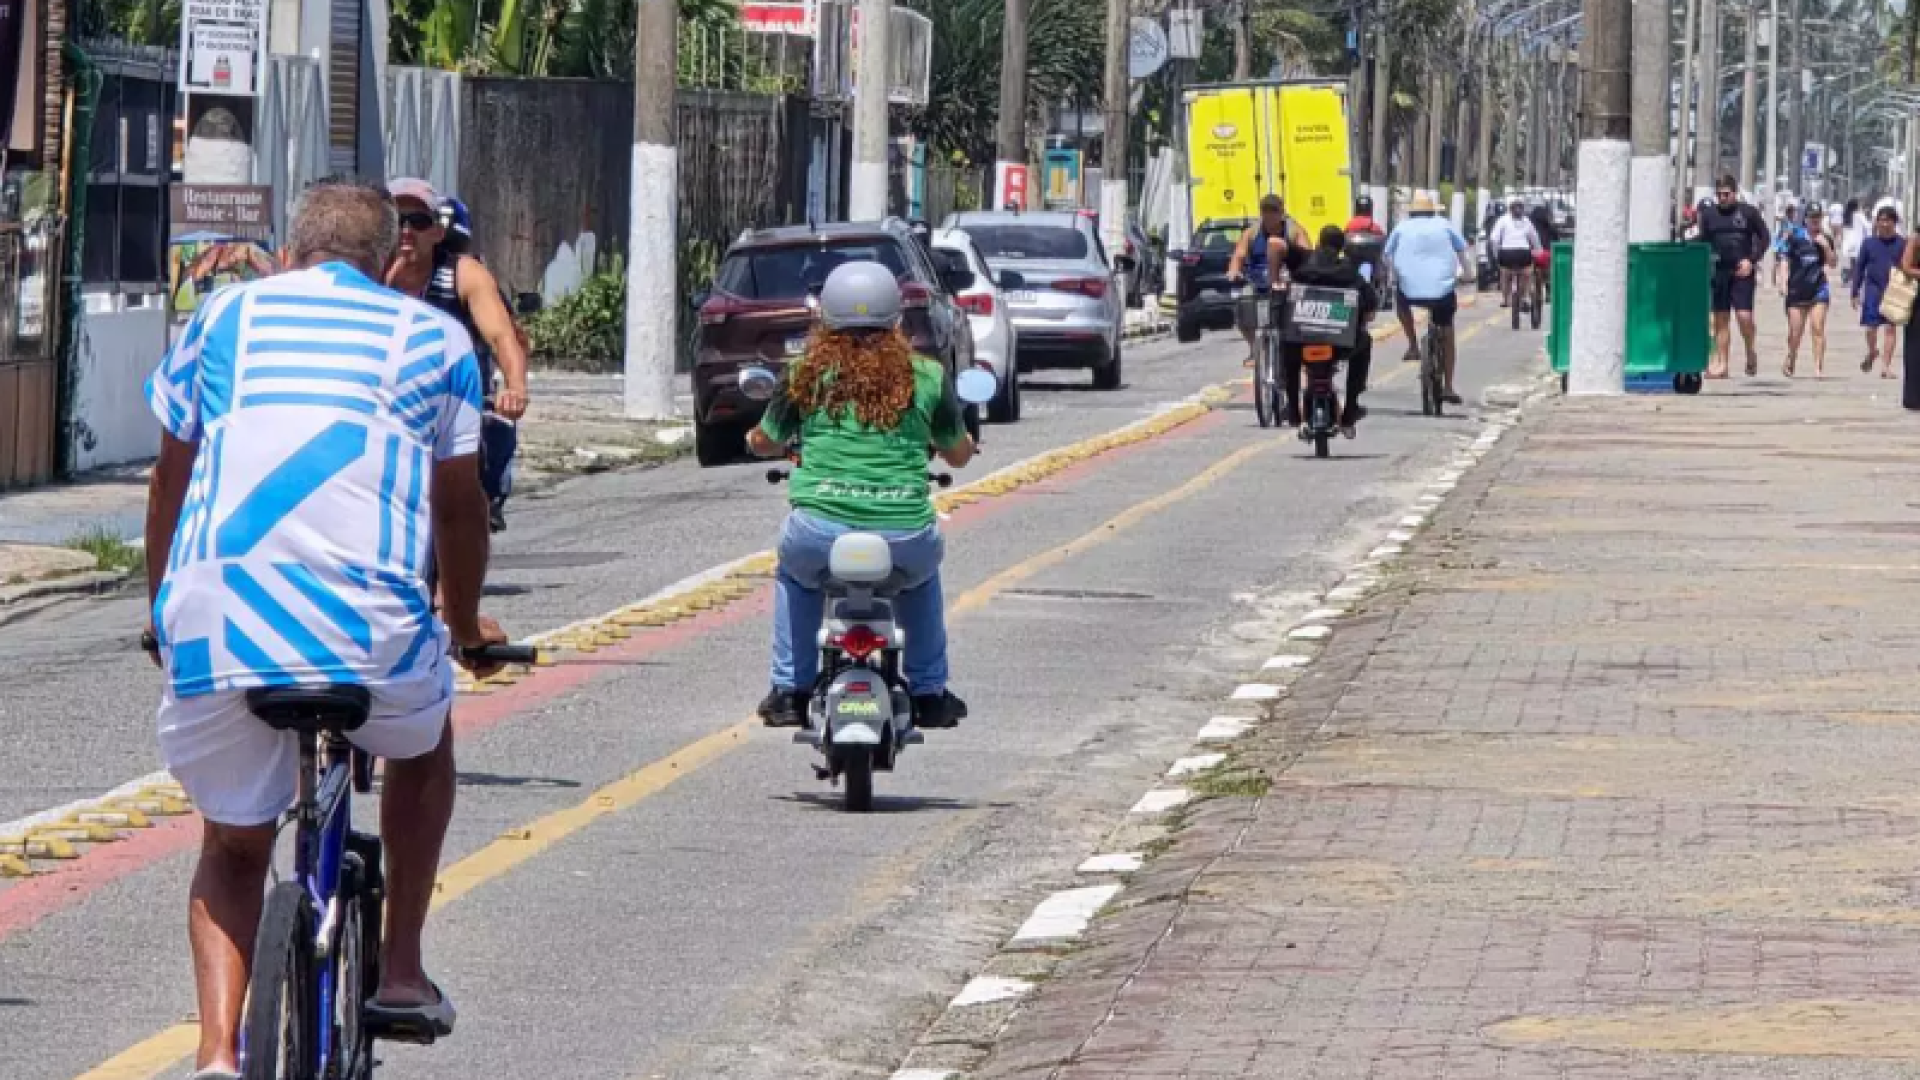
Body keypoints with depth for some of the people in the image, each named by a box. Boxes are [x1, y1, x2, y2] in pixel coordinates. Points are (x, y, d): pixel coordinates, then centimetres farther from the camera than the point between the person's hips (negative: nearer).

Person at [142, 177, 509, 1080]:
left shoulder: (223, 317, 20)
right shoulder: (431, 338, 16)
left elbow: (171, 479, 25)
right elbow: (457, 501, 18)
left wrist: (163, 613, 38)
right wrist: (465, 623, 34)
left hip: (215, 624, 1)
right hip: (372, 625, -1)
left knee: (233, 846, 19)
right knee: (423, 745, 33)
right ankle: (400, 966, 25)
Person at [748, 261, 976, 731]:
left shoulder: (807, 374, 7)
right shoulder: (926, 376, 8)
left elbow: (762, 443, 22)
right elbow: (960, 455, 21)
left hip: (819, 531, 0)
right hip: (904, 534, 1)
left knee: (794, 573, 35)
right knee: (923, 572, 36)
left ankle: (789, 690, 28)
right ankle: (929, 693, 33)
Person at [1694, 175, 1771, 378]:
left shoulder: (1748, 212, 1)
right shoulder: (1709, 214, 8)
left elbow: (1765, 238, 4)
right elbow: (1703, 241, 14)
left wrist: (1752, 260, -7)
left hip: (1742, 272, -3)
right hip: (1718, 272, 3)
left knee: (1744, 316, -13)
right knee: (1721, 319, 5)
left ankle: (1750, 352, 12)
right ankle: (1721, 363, 9)